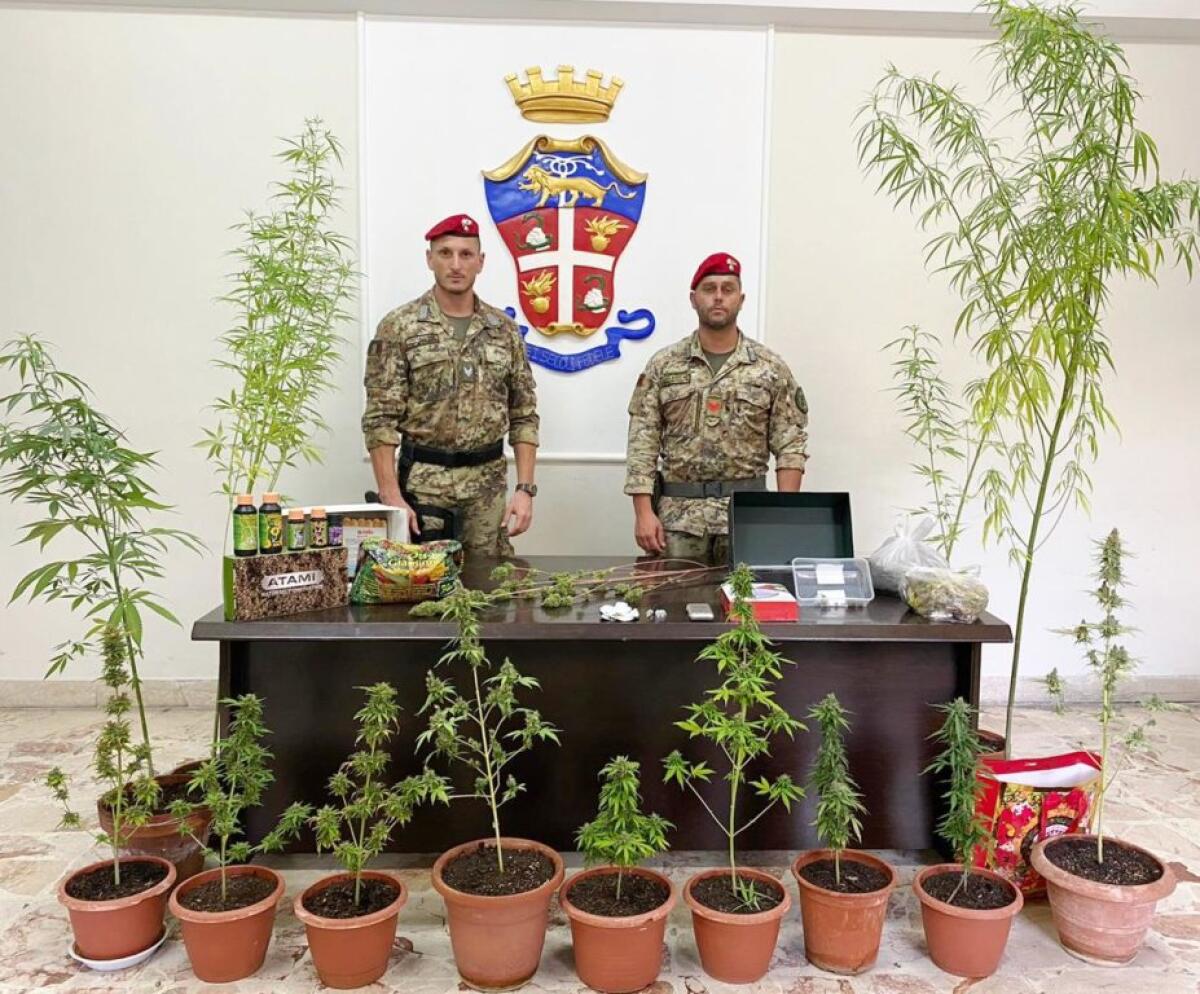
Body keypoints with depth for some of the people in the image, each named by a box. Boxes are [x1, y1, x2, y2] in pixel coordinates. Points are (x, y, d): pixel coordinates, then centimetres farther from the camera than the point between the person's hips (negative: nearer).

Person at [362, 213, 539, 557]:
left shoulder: (504, 329, 6)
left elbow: (524, 416, 7)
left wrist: (525, 488, -1)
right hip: (423, 484, -3)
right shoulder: (398, 327, -4)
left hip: (489, 486, 3)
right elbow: (381, 420, -7)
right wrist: (391, 496, -15)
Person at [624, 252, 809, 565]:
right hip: (678, 515, 0)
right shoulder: (663, 365, 4)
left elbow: (790, 446, 1)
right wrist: (644, 512, -8)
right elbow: (642, 444, 0)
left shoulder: (771, 368, 3)